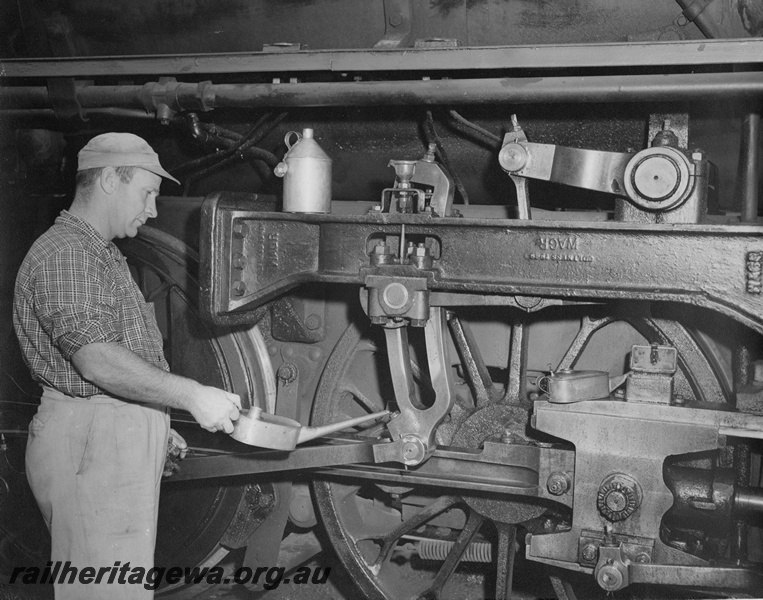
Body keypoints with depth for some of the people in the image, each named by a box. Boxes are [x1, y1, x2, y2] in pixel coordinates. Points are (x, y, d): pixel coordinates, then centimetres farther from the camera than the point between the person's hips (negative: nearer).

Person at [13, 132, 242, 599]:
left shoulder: (104, 256, 22)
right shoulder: (63, 254, -12)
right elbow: (97, 360, -23)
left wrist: (154, 424, 21)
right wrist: (193, 396, -21)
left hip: (121, 442, 10)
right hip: (90, 444, -10)